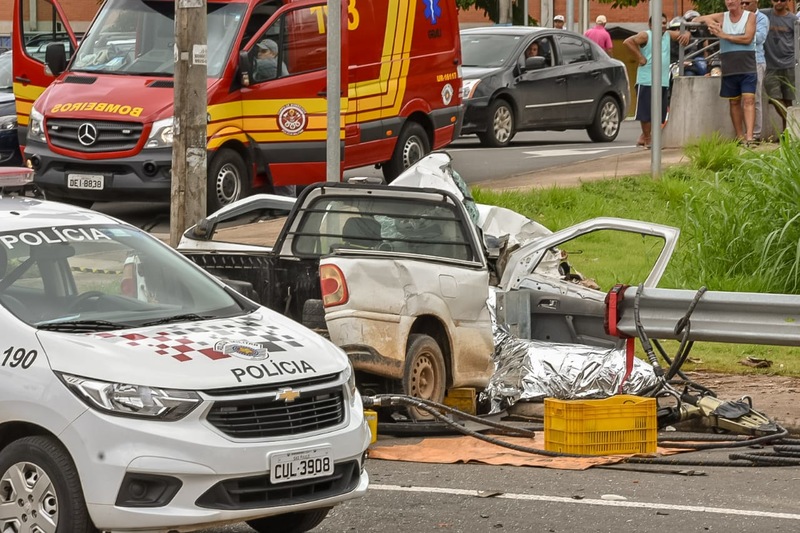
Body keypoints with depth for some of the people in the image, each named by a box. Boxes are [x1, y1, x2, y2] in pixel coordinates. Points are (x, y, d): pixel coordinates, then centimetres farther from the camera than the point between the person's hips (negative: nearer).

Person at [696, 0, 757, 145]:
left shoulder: (750, 17, 0)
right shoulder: (722, 17, 8)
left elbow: (747, 38, -13)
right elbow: (697, 19, 13)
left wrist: (724, 35, -12)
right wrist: (706, 20, -10)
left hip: (747, 67, -4)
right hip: (729, 69, 4)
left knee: (749, 100, -13)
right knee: (734, 102, 7)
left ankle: (749, 137, -23)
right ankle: (739, 136, 13)